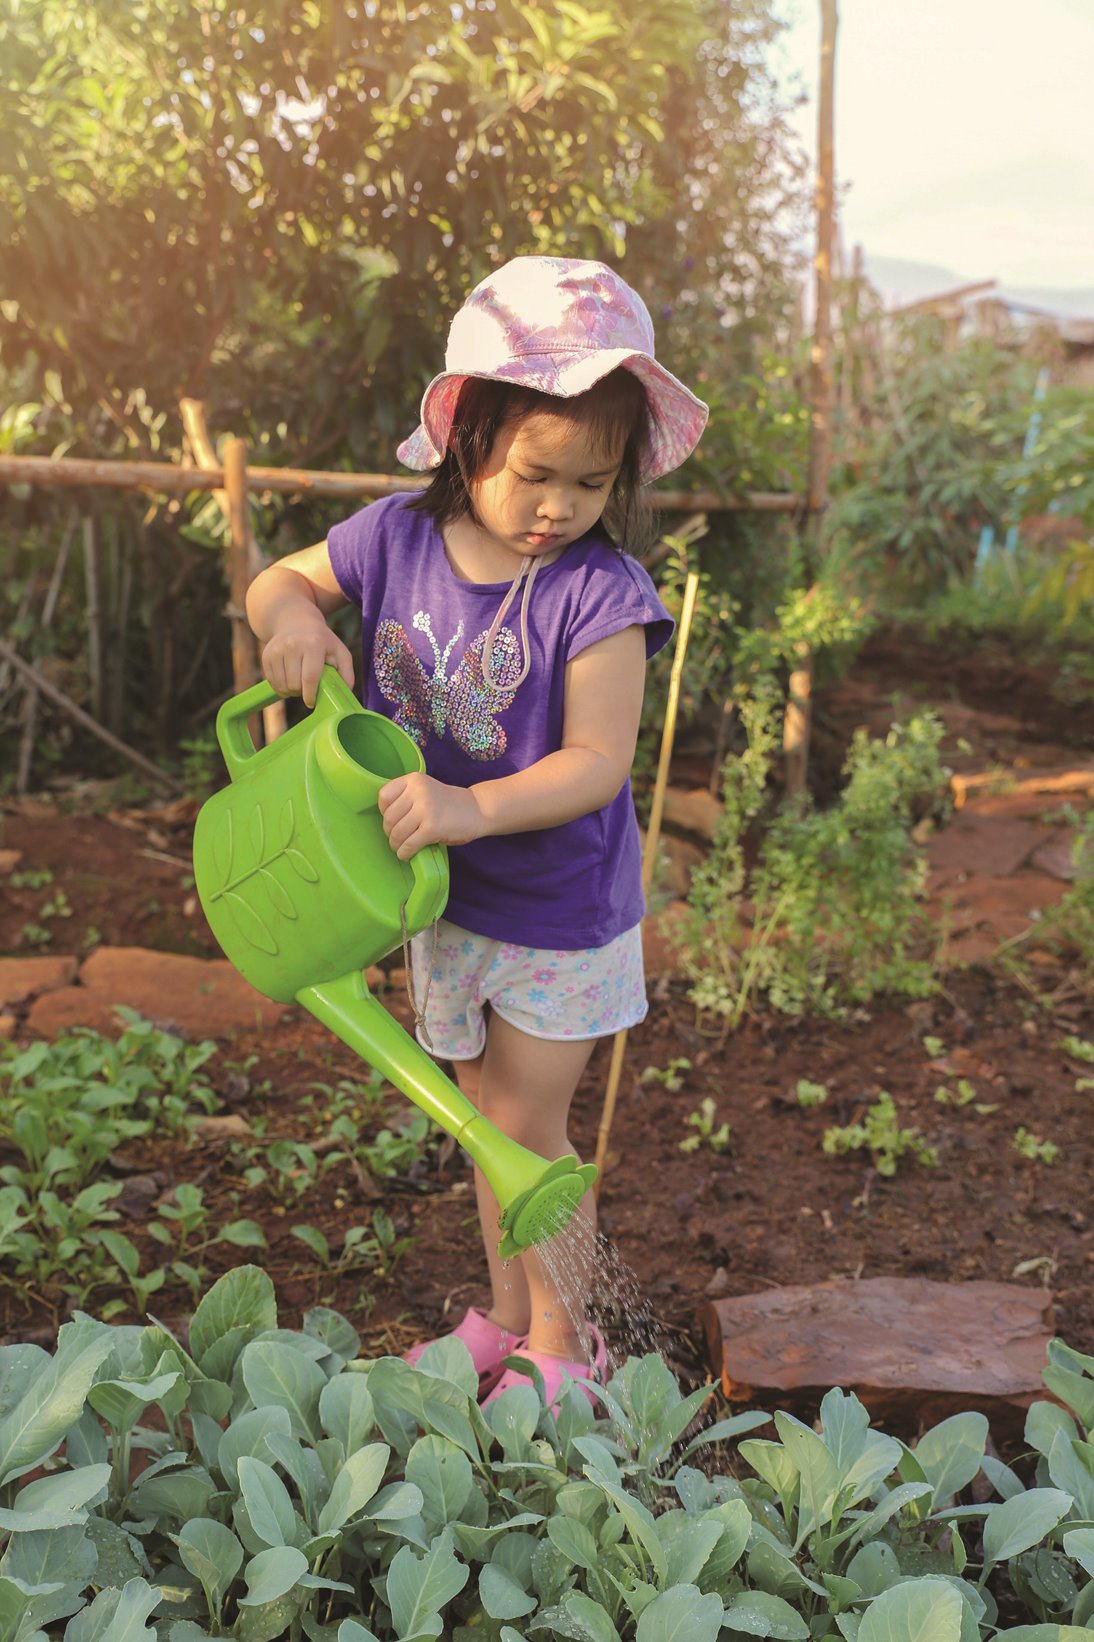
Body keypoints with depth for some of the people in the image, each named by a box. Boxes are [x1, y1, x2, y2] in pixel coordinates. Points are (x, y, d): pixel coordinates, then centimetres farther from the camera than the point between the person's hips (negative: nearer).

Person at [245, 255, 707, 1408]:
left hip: (559, 912, -5)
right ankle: (504, 1316, 40)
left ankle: (561, 1342, 28)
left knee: (525, 1123, 4)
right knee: (484, 1114, 19)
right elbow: (279, 580, 6)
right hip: (444, 898, 5)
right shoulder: (396, 537, -8)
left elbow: (598, 761, -26)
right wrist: (289, 617, -18)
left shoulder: (599, 590, -23)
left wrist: (471, 807, -40)